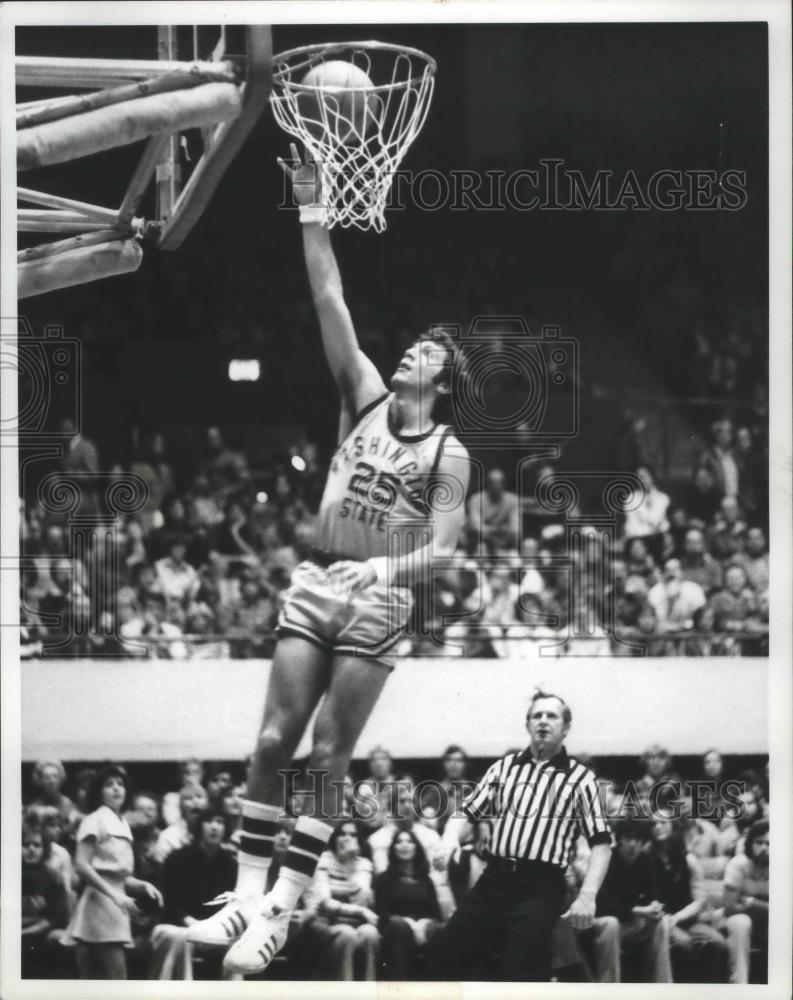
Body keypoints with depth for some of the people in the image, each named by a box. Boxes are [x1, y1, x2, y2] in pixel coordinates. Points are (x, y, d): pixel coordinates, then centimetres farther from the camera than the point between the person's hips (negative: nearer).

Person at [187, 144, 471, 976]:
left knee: (328, 756, -5)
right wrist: (312, 213, -2)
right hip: (313, 584, 3)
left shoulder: (448, 454, 1)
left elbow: (442, 549, -5)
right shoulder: (365, 398, 9)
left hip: (377, 599, -3)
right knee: (272, 741, -3)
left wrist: (390, 568, -26)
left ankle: (281, 909, -5)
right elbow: (330, 303, 4)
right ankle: (248, 893, 0)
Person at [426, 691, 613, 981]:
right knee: (443, 955, 2)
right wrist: (450, 837, -10)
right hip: (494, 880, 4)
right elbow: (468, 811, 13)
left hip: (540, 888, -4)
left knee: (521, 971, -7)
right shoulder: (505, 767, 13)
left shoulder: (580, 778, 2)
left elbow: (601, 843, -1)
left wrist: (587, 895, -13)